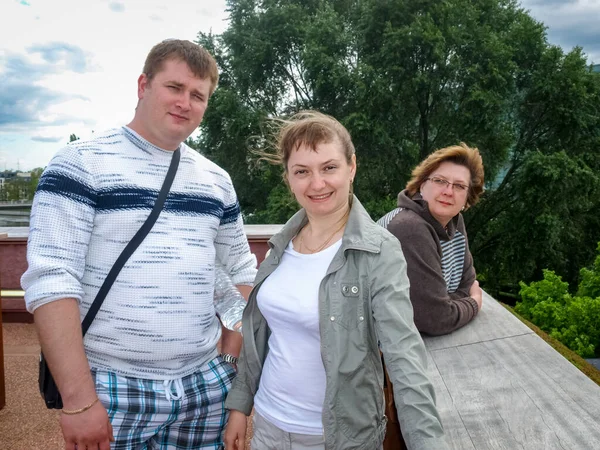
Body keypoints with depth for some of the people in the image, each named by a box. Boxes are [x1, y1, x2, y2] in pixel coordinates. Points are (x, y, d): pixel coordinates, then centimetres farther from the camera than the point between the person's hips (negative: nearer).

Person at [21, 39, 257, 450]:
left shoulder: (216, 180, 7)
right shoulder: (82, 163, -7)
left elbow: (241, 270, 14)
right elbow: (50, 279, -13)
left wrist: (232, 359, 5)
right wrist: (79, 399, -17)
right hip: (112, 387, -4)